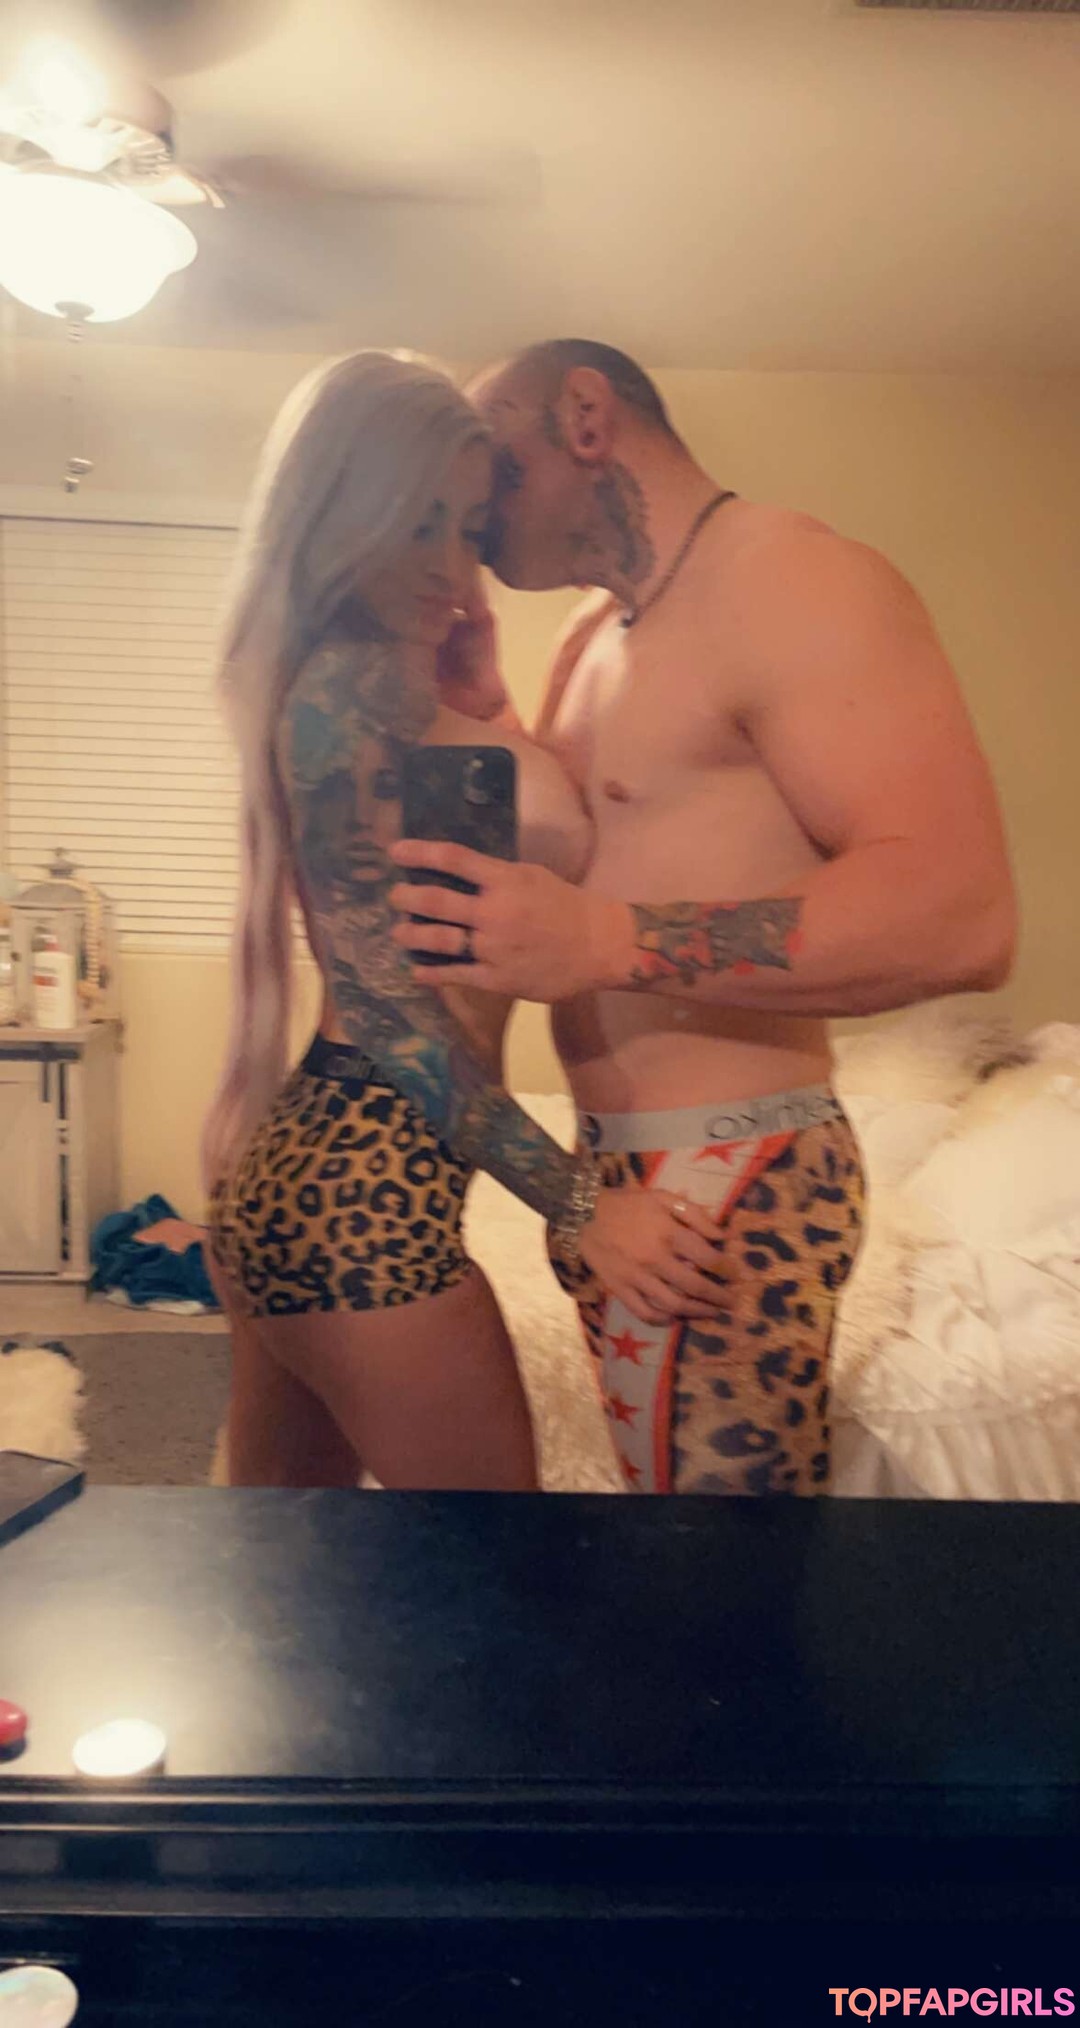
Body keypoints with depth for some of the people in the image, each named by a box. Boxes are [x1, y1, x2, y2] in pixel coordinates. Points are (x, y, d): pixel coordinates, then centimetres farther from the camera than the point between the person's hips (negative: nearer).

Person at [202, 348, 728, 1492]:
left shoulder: (326, 680, 15)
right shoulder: (360, 682, -14)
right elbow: (389, 1002, -18)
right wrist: (582, 1206, -17)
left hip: (286, 1167, 10)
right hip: (364, 1196, -10)